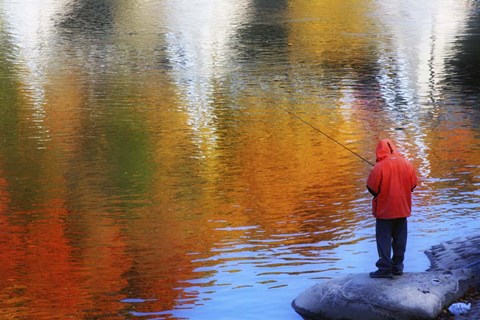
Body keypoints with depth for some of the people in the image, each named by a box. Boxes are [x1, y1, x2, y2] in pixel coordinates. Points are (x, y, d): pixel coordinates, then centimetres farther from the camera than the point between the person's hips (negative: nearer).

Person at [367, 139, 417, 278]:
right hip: (403, 208, 5)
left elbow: (371, 188, -12)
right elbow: (413, 184, 5)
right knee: (399, 238, 14)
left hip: (385, 209, -5)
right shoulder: (407, 164, -3)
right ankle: (398, 266, 19)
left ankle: (385, 268, 0)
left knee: (384, 239, 2)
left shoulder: (379, 167, -18)